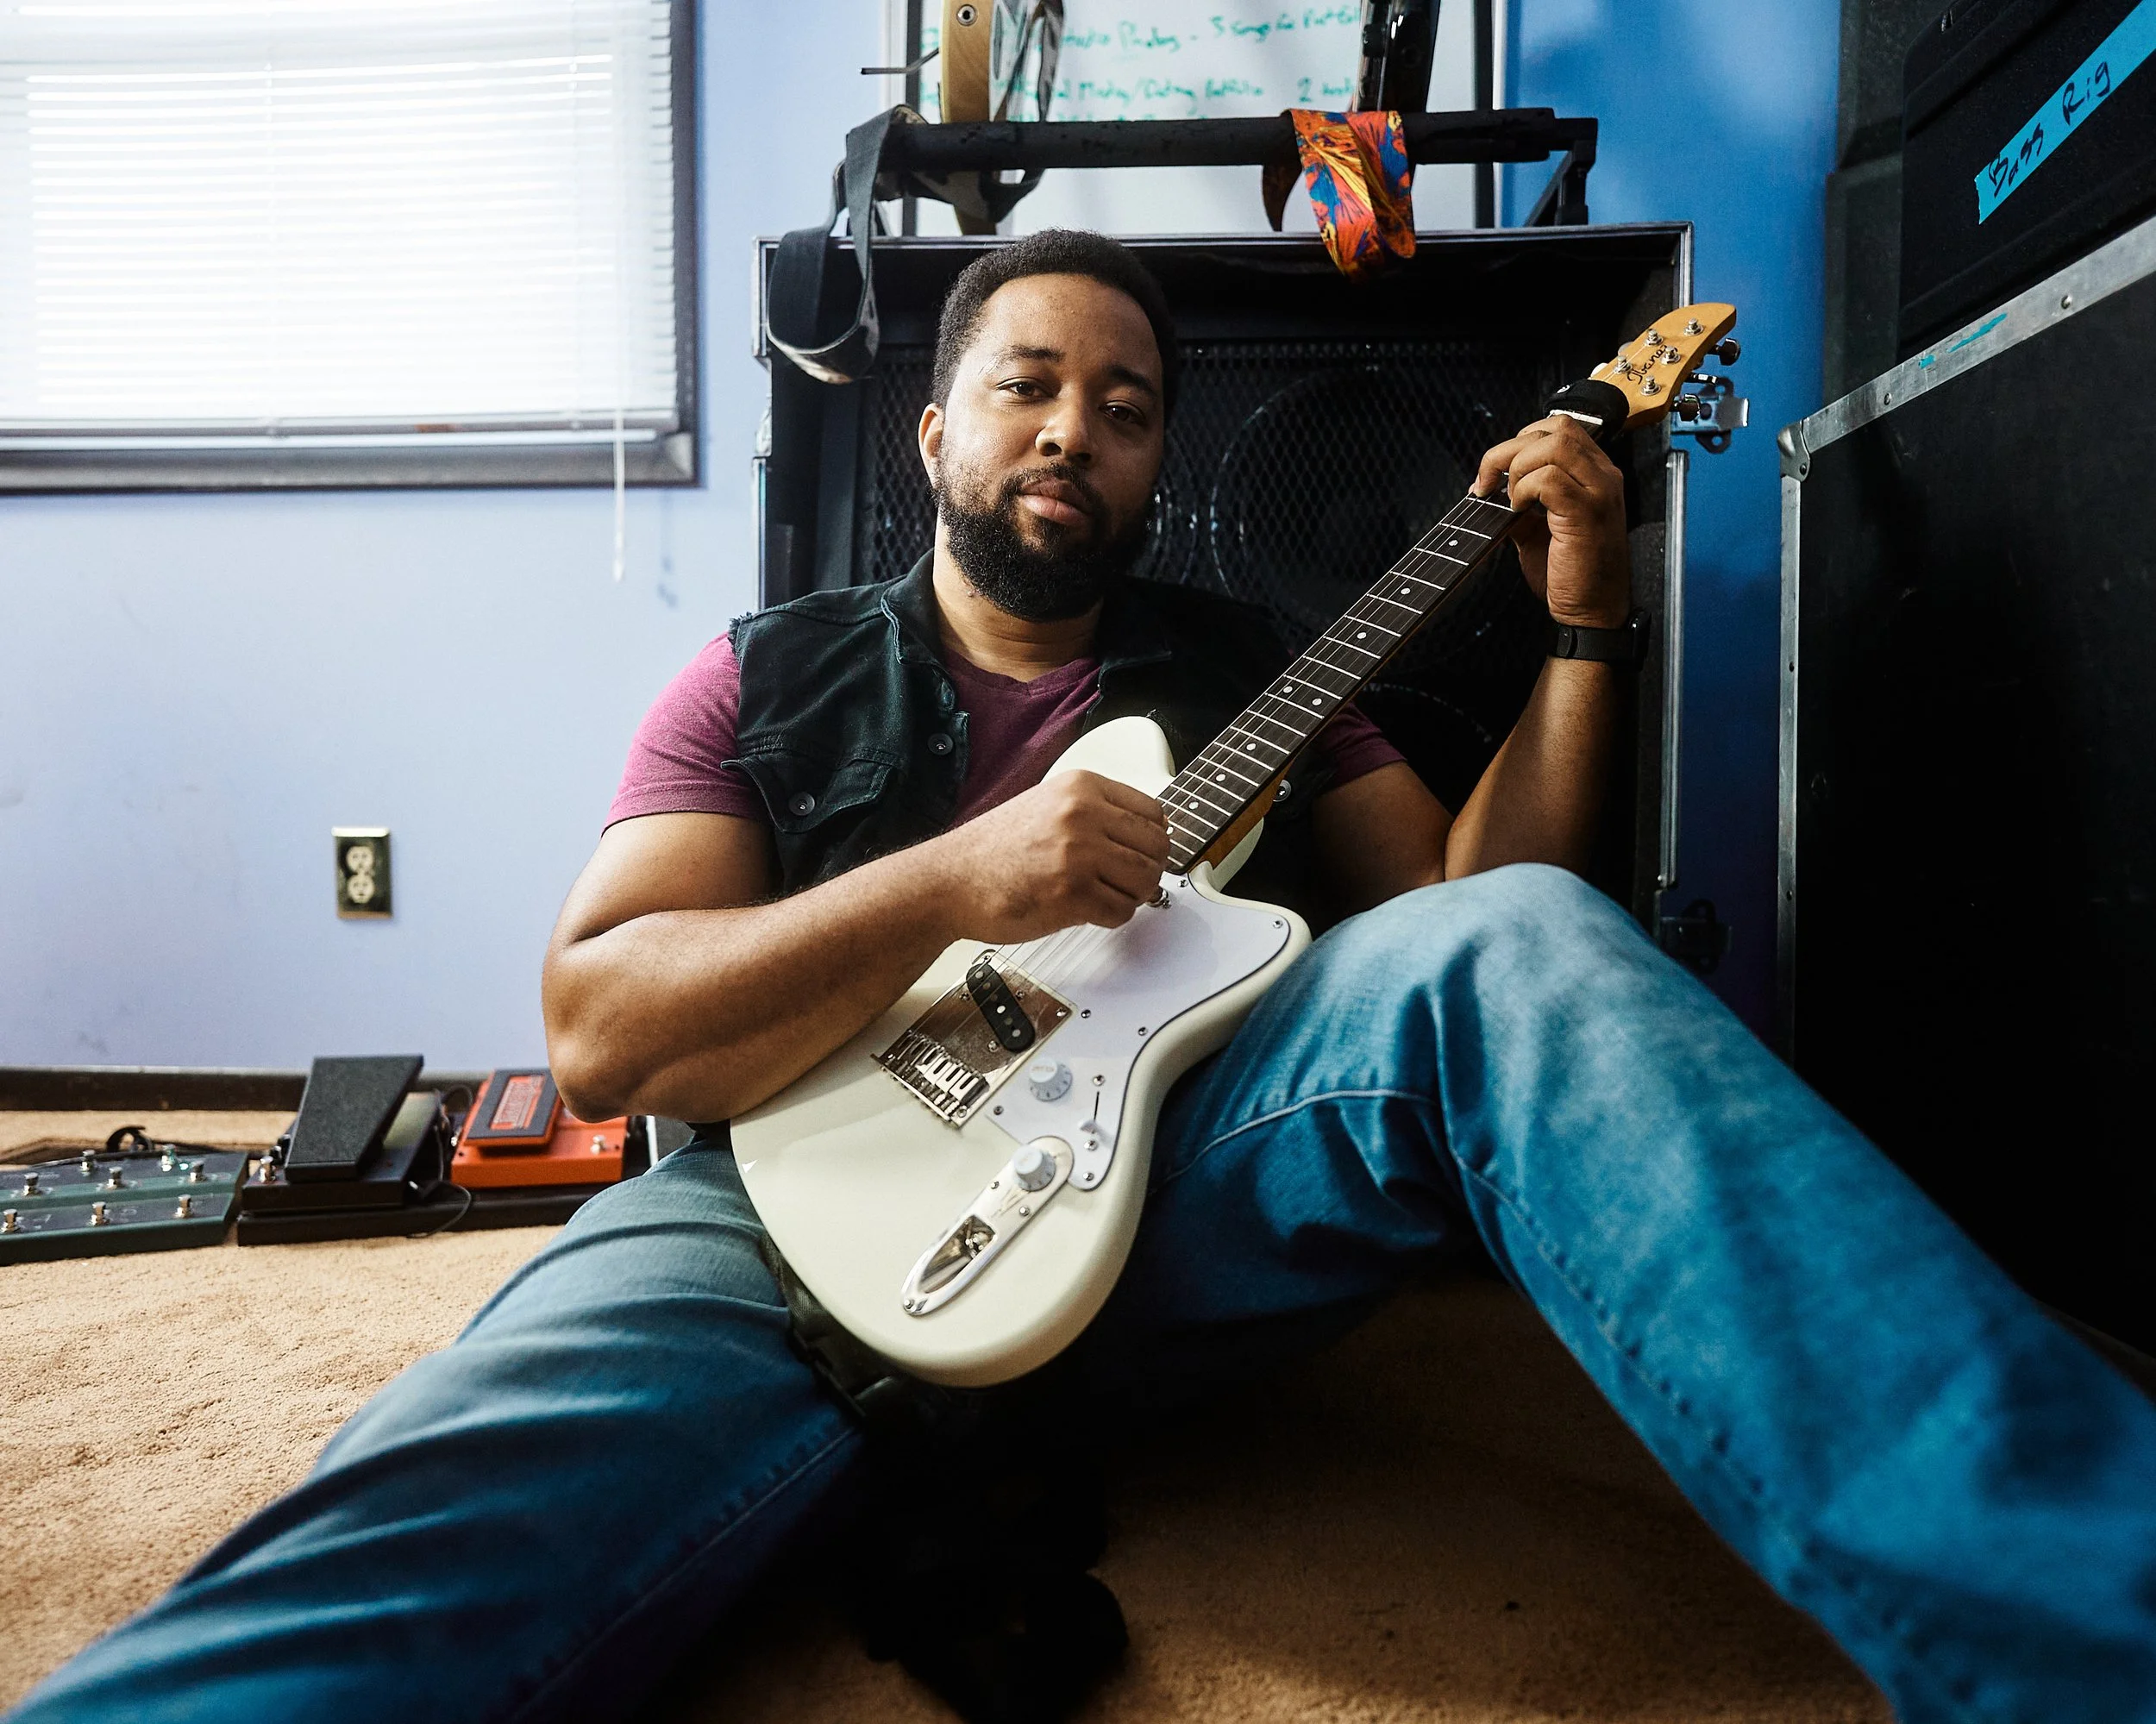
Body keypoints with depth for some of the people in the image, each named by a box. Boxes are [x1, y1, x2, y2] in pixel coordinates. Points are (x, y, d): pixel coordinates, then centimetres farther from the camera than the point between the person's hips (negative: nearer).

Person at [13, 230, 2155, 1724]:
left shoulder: (1240, 671, 22)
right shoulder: (771, 680, 15)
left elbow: (1464, 905, 16)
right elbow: (596, 1028, 1)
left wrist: (1580, 628, 4)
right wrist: (955, 878, -14)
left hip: (1169, 1159, 2)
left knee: (1518, 941, -24)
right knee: (441, 1514, -32)